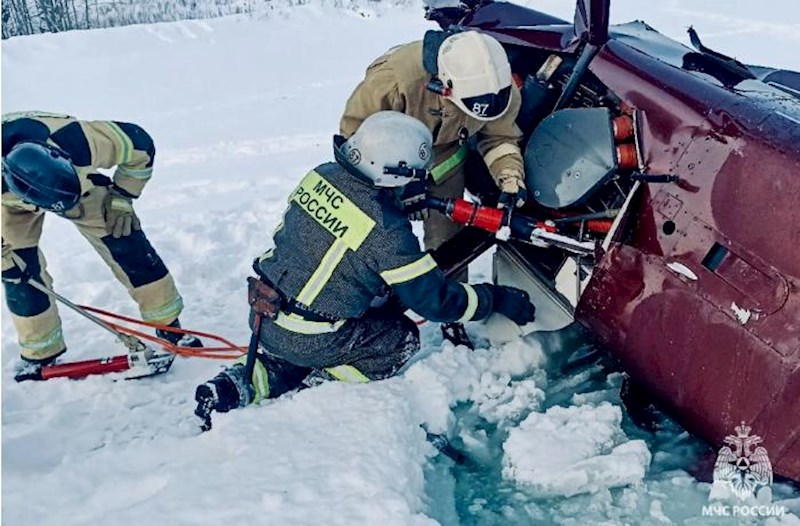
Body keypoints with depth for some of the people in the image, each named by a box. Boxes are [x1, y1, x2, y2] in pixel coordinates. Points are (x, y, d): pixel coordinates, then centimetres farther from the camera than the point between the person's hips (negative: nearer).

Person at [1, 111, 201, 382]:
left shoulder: (81, 141, -44)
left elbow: (141, 146, -24)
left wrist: (122, 198, -18)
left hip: (80, 176, 0)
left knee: (125, 245, -9)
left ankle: (169, 325, 4)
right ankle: (40, 352, 15)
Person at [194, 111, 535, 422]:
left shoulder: (321, 175, -6)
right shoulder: (386, 230, -24)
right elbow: (434, 299, -15)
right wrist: (496, 299, -2)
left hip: (262, 315, 6)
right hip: (308, 341, -6)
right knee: (403, 340, 11)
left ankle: (260, 377, 11)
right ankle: (307, 383, 3)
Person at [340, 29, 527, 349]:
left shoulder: (499, 90, -26)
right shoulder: (395, 77, -41)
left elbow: (500, 137, -9)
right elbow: (354, 130, -28)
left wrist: (510, 178, -28)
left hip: (444, 159, 3)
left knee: (446, 240, 5)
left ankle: (452, 319, 24)